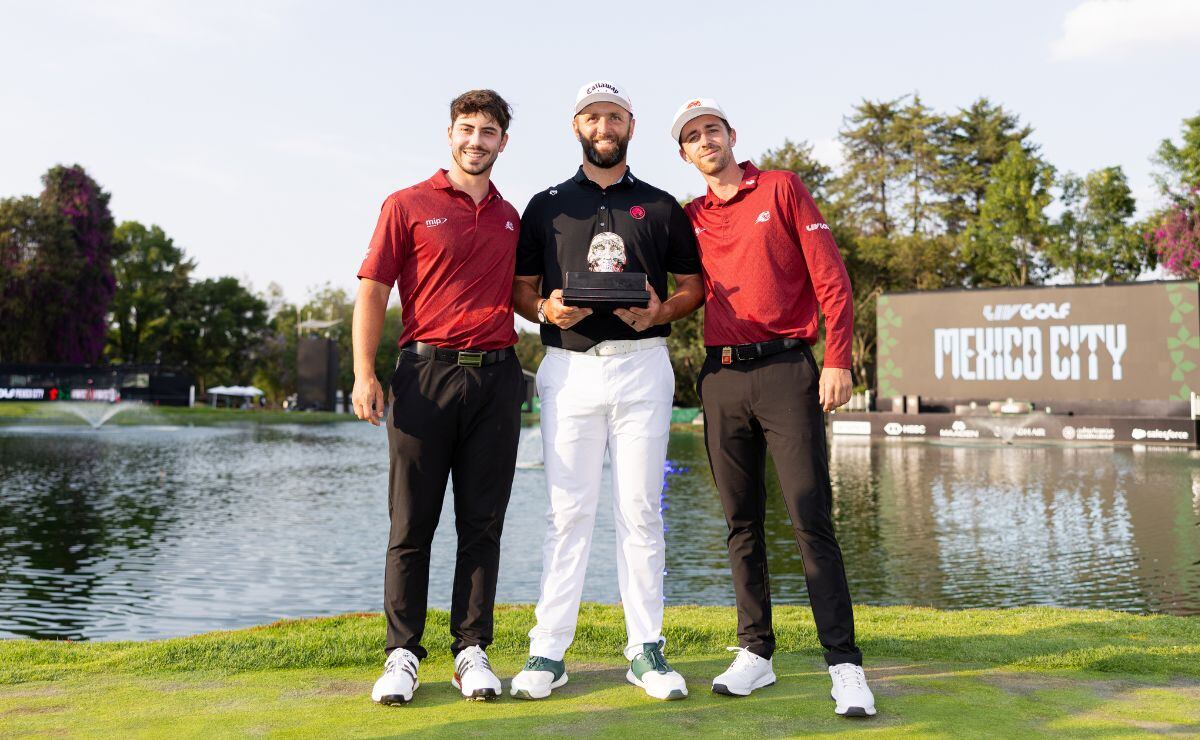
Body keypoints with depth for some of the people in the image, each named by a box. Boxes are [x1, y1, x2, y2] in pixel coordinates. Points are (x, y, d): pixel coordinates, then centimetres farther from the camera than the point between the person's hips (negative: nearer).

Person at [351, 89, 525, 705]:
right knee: (412, 522, 0)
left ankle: (471, 651, 14)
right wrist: (364, 373, -10)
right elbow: (372, 292, -1)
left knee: (482, 522, 5)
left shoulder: (510, 217, 17)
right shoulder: (407, 205, 4)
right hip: (426, 373, -3)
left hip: (497, 376, 4)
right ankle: (402, 654, 10)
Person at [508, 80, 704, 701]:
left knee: (640, 511, 2)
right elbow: (520, 290, 12)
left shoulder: (662, 206, 13)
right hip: (568, 366, 0)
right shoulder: (546, 206, 13)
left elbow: (693, 287, 13)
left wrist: (660, 311, -8)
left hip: (642, 366, 0)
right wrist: (548, 309, -10)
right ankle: (548, 651, 6)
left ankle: (646, 650, 10)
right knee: (567, 512, 0)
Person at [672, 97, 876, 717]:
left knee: (811, 518, -7)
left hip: (787, 369, -4)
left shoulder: (782, 189, 4)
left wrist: (837, 359, -10)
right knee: (742, 522, 8)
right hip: (721, 377, 4)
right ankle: (755, 652, 17)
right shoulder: (690, 217, 14)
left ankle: (844, 663, -2)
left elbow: (830, 276, -2)